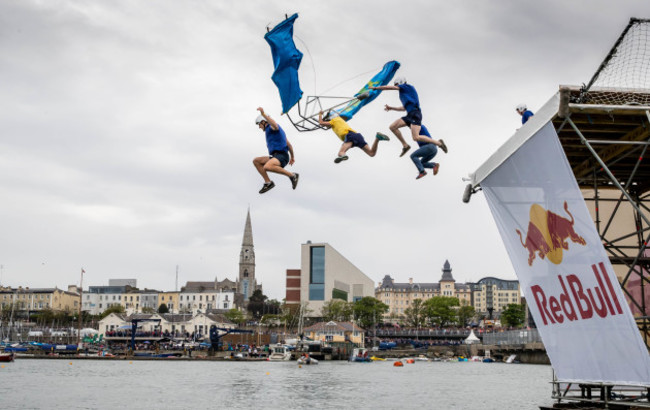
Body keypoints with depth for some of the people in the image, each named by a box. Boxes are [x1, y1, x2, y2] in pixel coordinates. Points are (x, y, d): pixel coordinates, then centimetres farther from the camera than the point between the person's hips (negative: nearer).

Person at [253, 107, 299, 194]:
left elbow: (274, 124, -30)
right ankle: (268, 183, 8)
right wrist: (292, 157, 44)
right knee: (256, 161, 14)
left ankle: (292, 175, -22)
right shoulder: (277, 131, 28)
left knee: (267, 167, -38)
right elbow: (289, 144, 33)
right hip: (275, 157, 10)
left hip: (280, 156, -10)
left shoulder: (271, 127, -1)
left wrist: (263, 114, -39)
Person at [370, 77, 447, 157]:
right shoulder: (405, 93, 28)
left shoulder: (407, 87, 4)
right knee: (392, 127, 0)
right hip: (409, 115, 9)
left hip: (415, 114, -9)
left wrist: (376, 88, 13)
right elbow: (404, 108, 35)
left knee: (416, 138, -22)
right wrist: (391, 108, 36)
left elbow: (390, 87, 4)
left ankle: (438, 142, -10)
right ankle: (405, 145, 5)